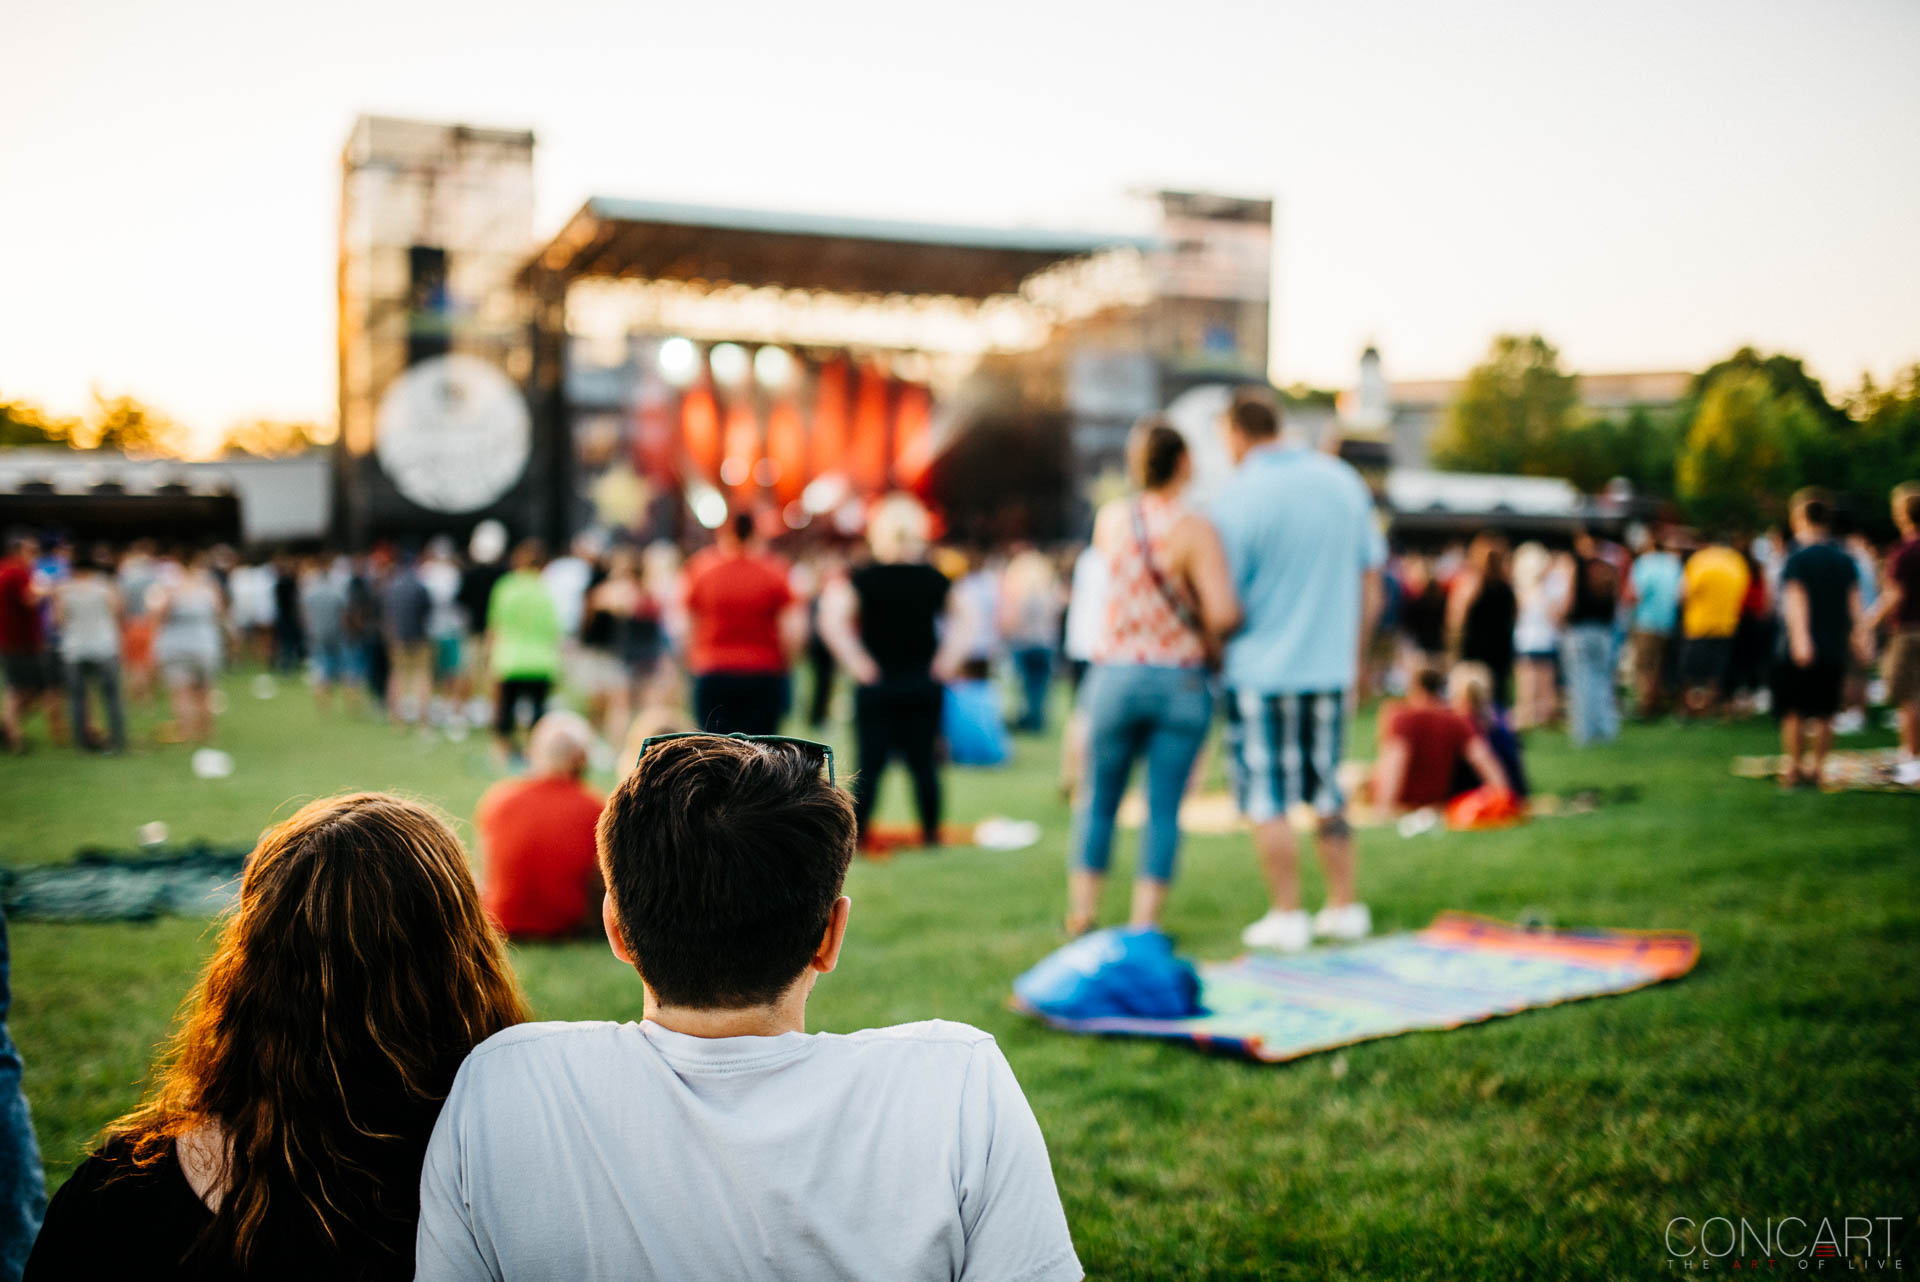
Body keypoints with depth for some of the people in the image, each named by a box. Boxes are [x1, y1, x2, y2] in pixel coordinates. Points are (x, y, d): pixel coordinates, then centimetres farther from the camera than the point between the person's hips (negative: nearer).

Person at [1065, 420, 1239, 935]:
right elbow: (1224, 612, -22)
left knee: (1100, 798, 17)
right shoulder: (1195, 530, -14)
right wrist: (1210, 638, -2)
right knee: (1163, 809, 6)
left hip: (1115, 675, 3)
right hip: (1181, 680, -3)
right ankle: (1144, 923, 7)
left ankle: (1081, 913, 21)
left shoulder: (1109, 519, 0)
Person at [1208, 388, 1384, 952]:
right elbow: (1371, 580, 10)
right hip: (1330, 667, 5)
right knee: (1325, 790, 17)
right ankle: (1345, 907, 20)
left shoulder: (1236, 497, -12)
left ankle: (1287, 916, 9)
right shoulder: (1343, 481, 5)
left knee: (1267, 799, 5)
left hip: (1260, 669, -5)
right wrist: (1351, 651, 19)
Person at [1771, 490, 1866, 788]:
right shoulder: (1845, 558, 7)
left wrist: (1800, 638, -23)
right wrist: (1858, 633, 15)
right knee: (1824, 714, 10)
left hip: (1799, 651, -5)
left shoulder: (1798, 558, -8)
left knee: (1794, 712, 2)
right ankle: (1818, 769, 13)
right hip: (1835, 649, 5)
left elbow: (1796, 599, -16)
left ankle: (1794, 769, 4)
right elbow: (1854, 600, 8)